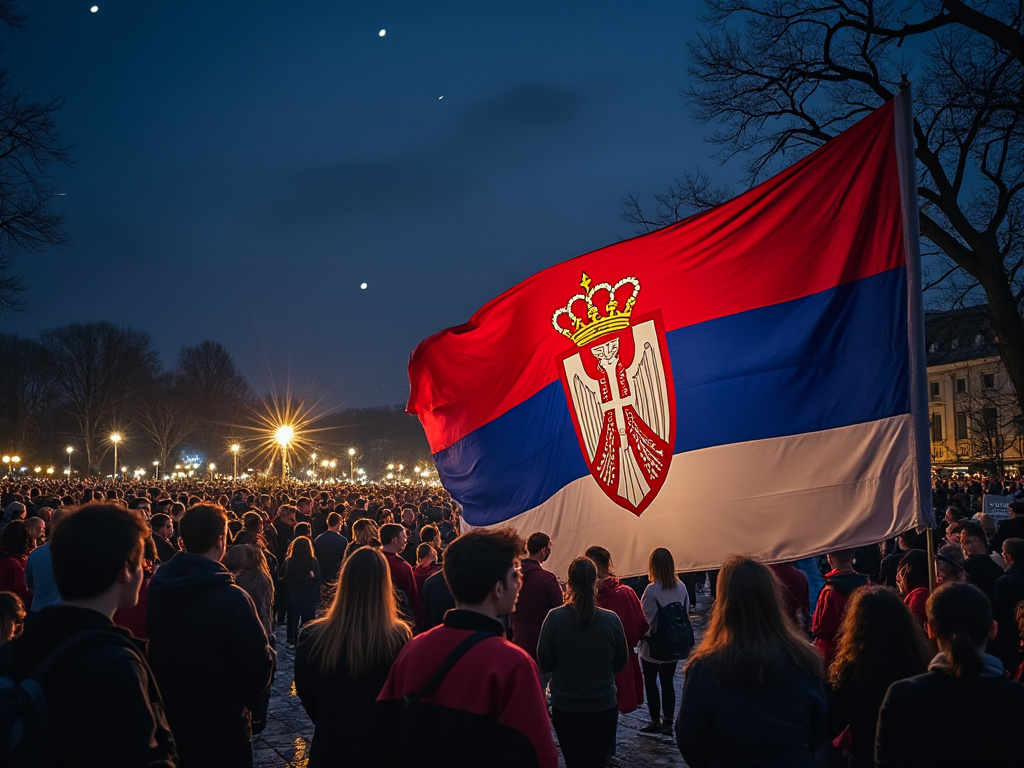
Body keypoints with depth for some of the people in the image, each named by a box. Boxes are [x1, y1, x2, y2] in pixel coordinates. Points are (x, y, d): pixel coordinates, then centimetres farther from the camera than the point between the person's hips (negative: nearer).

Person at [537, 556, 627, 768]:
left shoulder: (555, 618, -17)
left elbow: (544, 663, -7)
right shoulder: (611, 620, -14)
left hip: (565, 709, 0)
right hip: (604, 708, 0)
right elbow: (620, 664, 0)